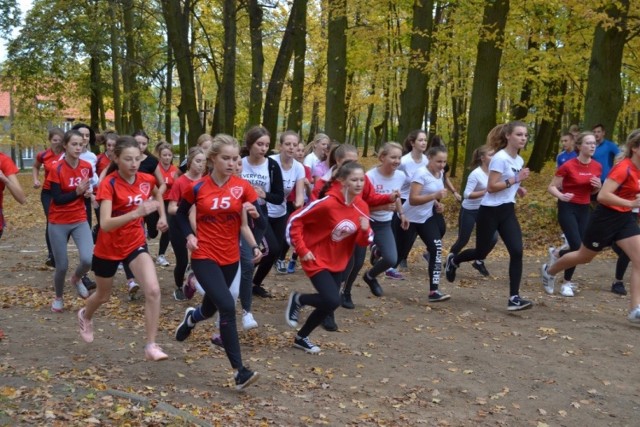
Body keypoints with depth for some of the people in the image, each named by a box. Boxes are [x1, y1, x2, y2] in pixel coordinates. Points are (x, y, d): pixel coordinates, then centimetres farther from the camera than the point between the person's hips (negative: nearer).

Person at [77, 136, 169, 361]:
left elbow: (157, 194, 19)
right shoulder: (108, 184, -24)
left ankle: (151, 346, -8)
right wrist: (136, 212, -50)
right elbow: (105, 224, -37)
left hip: (136, 243, 3)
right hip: (109, 247, -3)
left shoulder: (146, 180, -8)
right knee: (103, 296, 20)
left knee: (153, 290, -19)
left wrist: (162, 216, 7)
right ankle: (85, 315, 56)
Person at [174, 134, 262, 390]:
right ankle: (239, 371, -14)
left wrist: (255, 247, -19)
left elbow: (246, 224, -2)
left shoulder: (243, 187, -4)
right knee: (227, 306, -20)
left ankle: (191, 318, 59)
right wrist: (189, 235, -6)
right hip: (204, 257, -3)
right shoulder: (197, 188, -6)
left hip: (230, 258, 3)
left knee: (210, 309, 19)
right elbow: (181, 214, 10)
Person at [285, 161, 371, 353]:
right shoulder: (327, 203, -25)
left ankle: (301, 338, 33)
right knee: (332, 301, -18)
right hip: (317, 260, -7)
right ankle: (298, 299, 11)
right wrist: (302, 250, -18)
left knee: (329, 304, 11)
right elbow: (294, 220, -18)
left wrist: (365, 231, -20)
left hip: (338, 262, 7)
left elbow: (361, 242, 2)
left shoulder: (362, 207, -5)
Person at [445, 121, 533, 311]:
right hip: (490, 211, -7)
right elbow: (491, 187, -22)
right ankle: (453, 260, 39)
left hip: (508, 211, 7)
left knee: (517, 251, -8)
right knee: (481, 253, 7)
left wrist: (518, 188, 4)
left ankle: (514, 298, -5)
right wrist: (515, 179, -24)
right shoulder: (500, 158, -17)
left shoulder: (519, 160, 9)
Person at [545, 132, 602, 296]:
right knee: (577, 247, -14)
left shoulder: (597, 167, 3)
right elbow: (551, 187, -8)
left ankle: (556, 254, 34)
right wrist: (561, 196, -28)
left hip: (584, 209, 6)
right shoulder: (568, 166, -13)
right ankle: (567, 283, 5)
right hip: (567, 208, -6)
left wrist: (598, 186, -6)